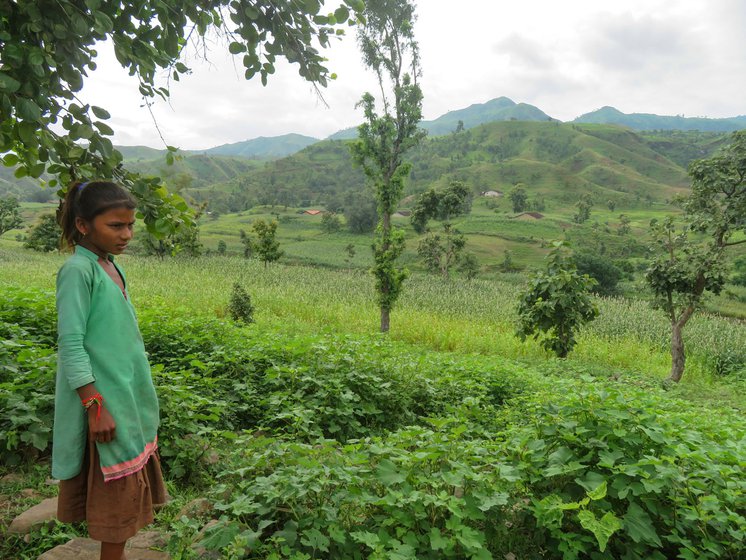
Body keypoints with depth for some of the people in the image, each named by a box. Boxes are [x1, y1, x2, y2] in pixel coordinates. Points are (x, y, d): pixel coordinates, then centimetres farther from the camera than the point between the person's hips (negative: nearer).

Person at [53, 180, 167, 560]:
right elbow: (71, 344, -19)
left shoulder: (111, 267, 8)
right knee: (118, 491, 4)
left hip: (130, 400, 8)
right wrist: (95, 407, -20)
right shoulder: (78, 270, -17)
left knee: (130, 485, 17)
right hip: (106, 403, -8)